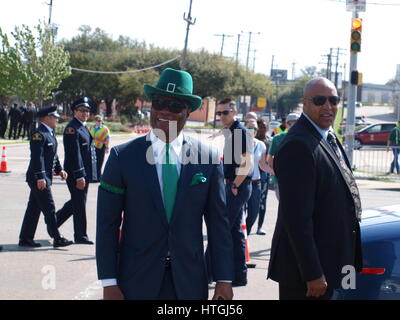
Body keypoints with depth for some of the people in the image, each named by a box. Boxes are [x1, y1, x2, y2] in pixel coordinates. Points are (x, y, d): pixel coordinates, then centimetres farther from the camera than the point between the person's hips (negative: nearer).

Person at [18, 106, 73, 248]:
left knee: (34, 208, 12)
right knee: (49, 208, -6)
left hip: (45, 177, 10)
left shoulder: (50, 133, 15)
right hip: (39, 178, -10)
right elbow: (37, 157, -22)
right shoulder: (39, 134, -16)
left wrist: (59, 170, 13)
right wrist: (40, 178, -25)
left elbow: (54, 155, 23)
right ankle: (57, 239, -1)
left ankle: (25, 238, 17)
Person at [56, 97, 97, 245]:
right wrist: (79, 176, -23)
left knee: (76, 202, 18)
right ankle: (80, 236, 8)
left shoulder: (83, 127, 16)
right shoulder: (72, 128, -15)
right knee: (79, 204, -1)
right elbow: (74, 154, -20)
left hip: (84, 172, 10)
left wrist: (86, 175, 21)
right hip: (76, 172, -10)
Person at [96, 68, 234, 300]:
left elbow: (219, 223, 3)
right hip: (137, 281, -1)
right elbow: (107, 224, -2)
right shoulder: (123, 157, -2)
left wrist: (224, 280, -1)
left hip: (189, 282, 1)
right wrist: (109, 282, -7)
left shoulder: (209, 158, 1)